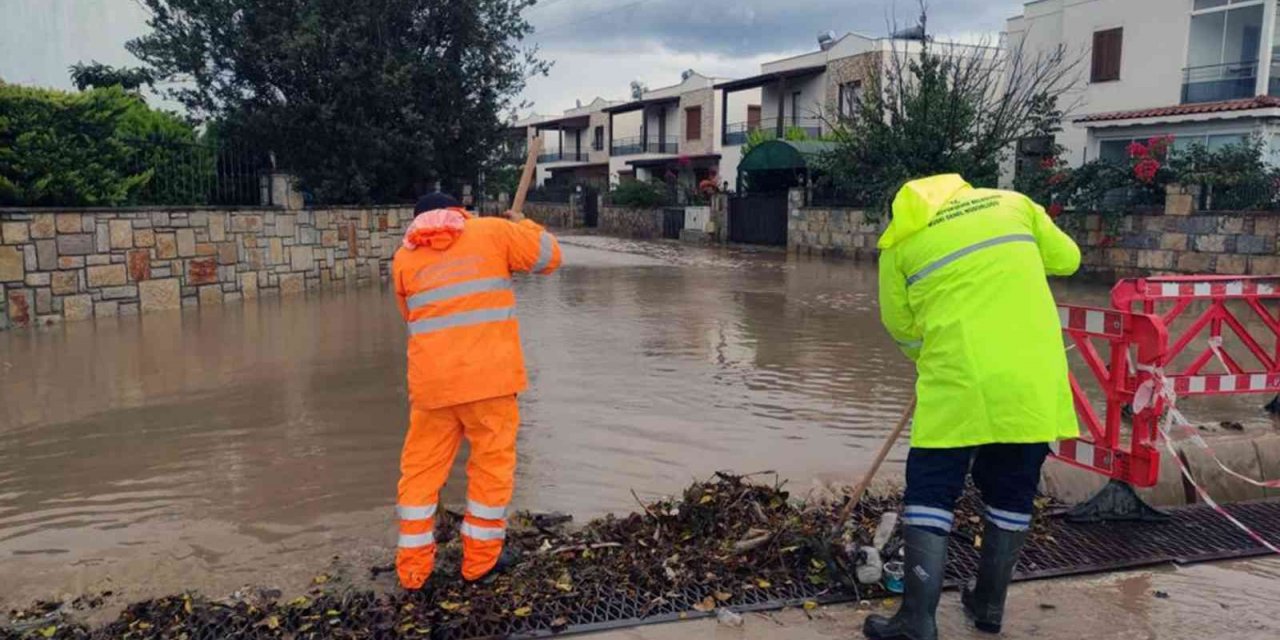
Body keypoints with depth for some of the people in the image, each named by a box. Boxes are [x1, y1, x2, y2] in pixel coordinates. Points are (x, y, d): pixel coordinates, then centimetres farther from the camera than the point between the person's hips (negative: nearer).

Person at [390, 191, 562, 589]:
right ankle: (480, 558, 18)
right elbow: (550, 255, 10)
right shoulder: (492, 232, 4)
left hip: (431, 381, 2)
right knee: (492, 464, 10)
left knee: (421, 470, 12)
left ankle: (413, 567, 17)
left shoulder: (404, 258, 11)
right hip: (488, 376, -2)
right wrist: (521, 224, 27)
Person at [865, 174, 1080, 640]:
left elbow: (901, 326, 12)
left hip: (961, 383, -3)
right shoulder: (1010, 202, 14)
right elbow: (1066, 259, 20)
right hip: (1035, 378, 4)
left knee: (931, 492, 5)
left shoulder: (900, 240, 8)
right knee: (1011, 492, 16)